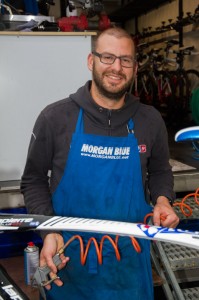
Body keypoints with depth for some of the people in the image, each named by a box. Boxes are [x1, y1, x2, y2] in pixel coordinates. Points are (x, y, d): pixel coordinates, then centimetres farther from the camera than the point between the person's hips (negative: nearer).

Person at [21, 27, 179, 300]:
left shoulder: (150, 120, -1)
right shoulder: (55, 117, -8)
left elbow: (160, 172, 14)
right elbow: (34, 180, -1)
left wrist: (162, 200, -7)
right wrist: (49, 232, -13)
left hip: (130, 258, 2)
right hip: (68, 258, -1)